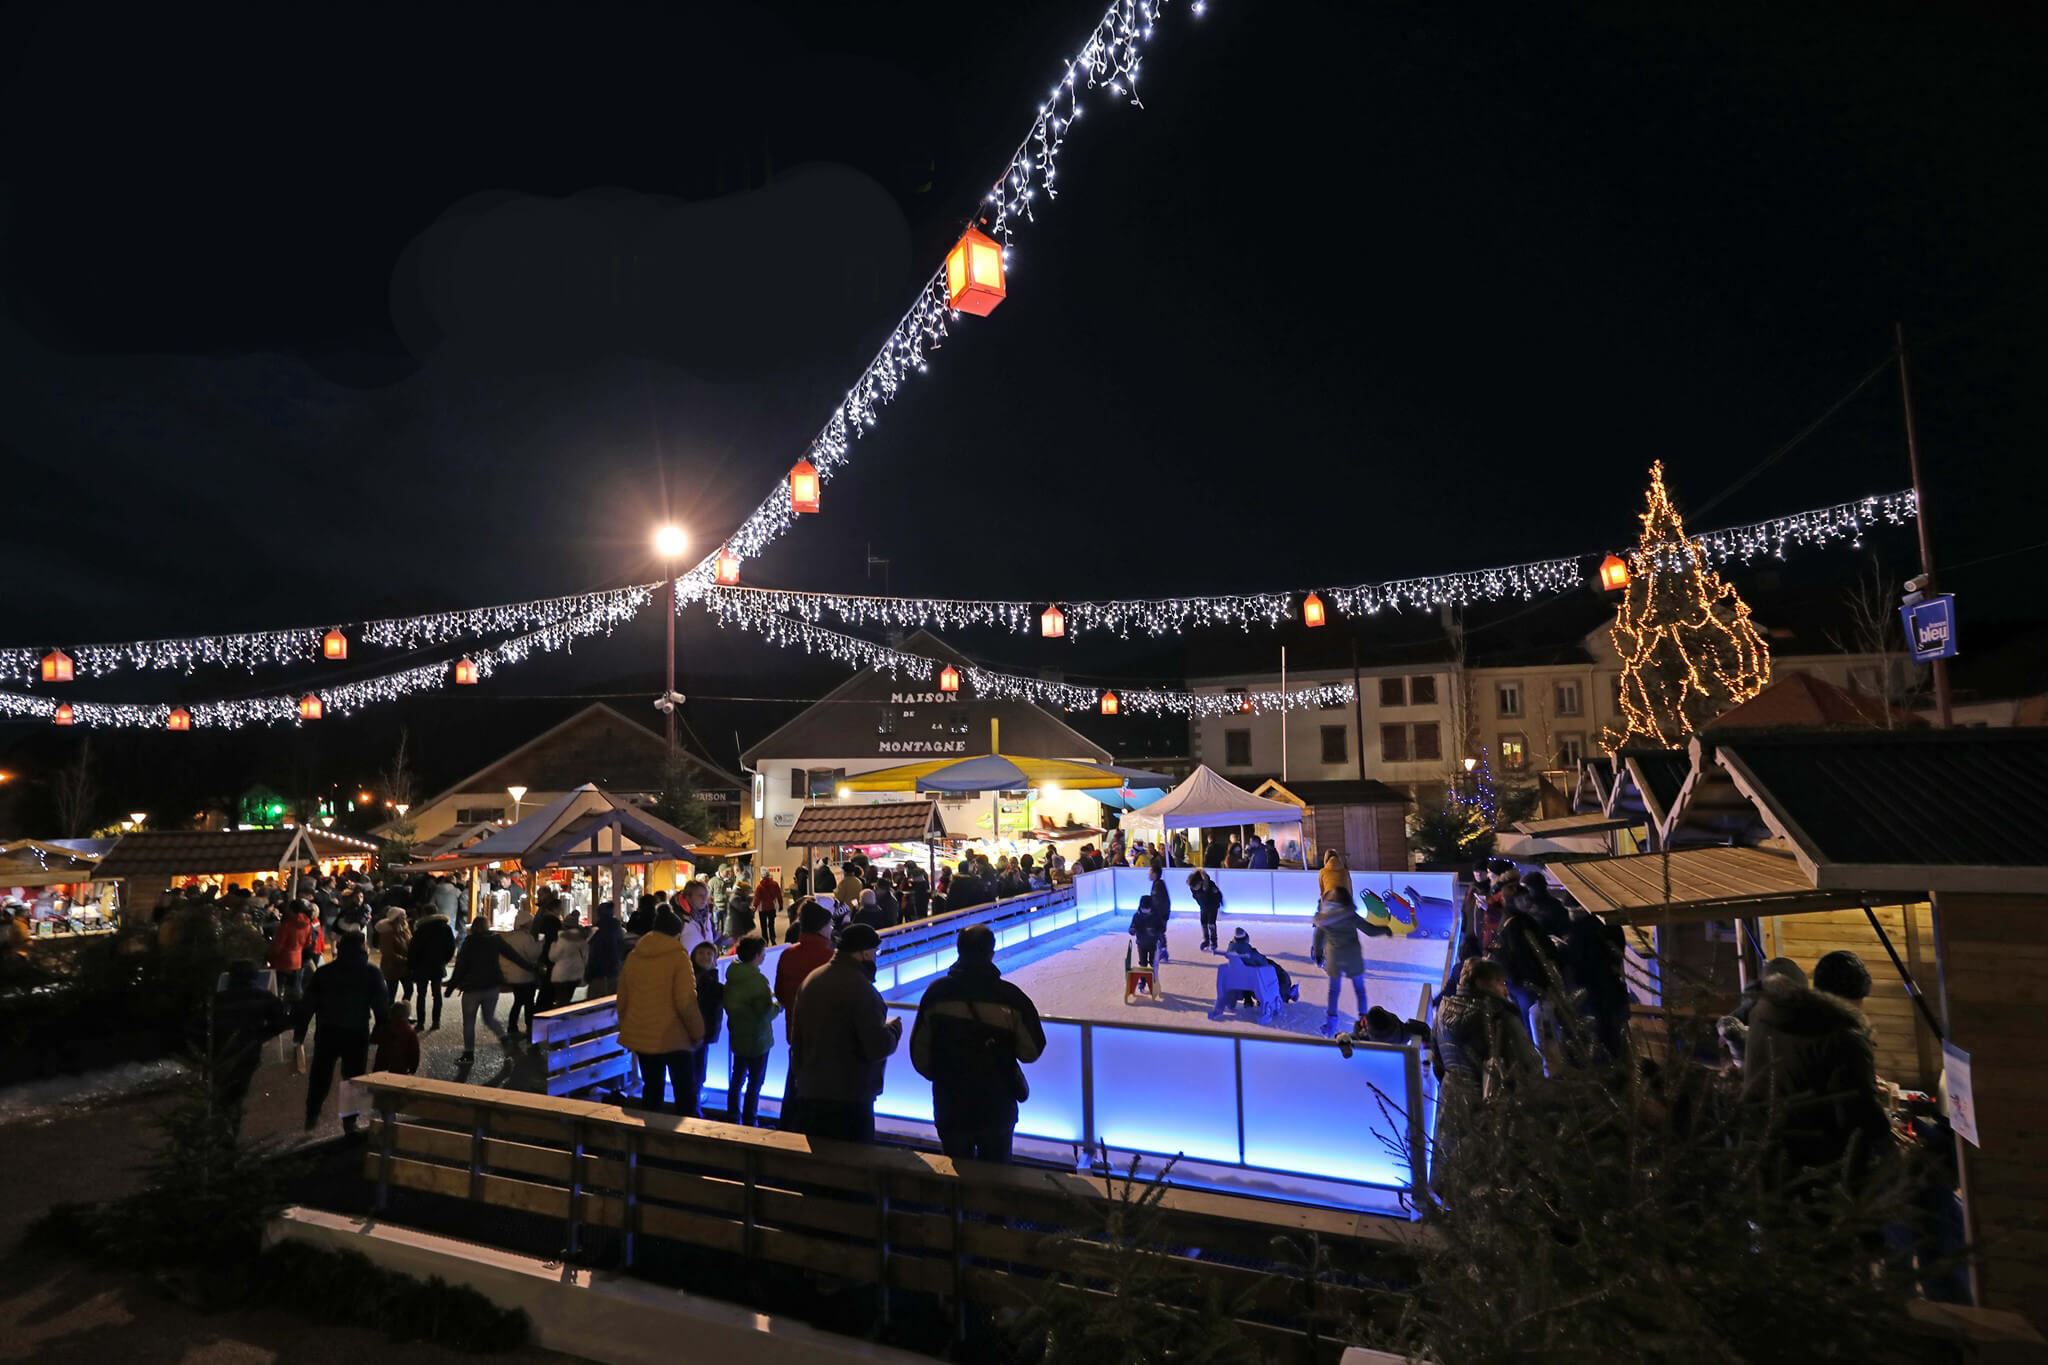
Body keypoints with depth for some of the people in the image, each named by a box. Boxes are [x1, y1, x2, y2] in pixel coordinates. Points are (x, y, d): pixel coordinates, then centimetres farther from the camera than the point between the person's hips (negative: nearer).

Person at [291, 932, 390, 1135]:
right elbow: (382, 1006, -5)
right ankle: (349, 1121, 7)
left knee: (320, 1075, 20)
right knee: (353, 1077, 7)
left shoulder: (323, 972, 4)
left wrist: (299, 1031, 9)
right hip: (357, 1033, -2)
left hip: (327, 1031, 2)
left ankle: (312, 1115, 23)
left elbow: (307, 1003, 3)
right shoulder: (372, 974, -3)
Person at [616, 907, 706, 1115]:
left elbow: (622, 999, 12)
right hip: (673, 1036, -5)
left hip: (641, 1035, 5)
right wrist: (697, 1033, -5)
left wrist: (626, 1029, 24)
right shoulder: (679, 956, -12)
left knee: (651, 1088, 17)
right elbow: (686, 1002, -17)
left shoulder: (633, 956, 5)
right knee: (685, 1090, 7)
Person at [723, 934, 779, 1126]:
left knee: (737, 1078, 21)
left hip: (736, 1035, 7)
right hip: (756, 1039, -7)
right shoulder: (757, 980, -26)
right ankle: (749, 1123, 15)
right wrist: (778, 1004, -4)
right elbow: (766, 1013, -24)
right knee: (755, 1082, 8)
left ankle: (732, 1118, 32)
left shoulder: (732, 975, -3)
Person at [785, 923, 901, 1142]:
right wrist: (894, 1029, -1)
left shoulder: (812, 979, 5)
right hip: (849, 1098, -7)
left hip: (809, 1093, 8)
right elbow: (878, 1048, -21)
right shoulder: (859, 987, -20)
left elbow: (796, 1037, 15)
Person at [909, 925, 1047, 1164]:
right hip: (997, 1104, -1)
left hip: (950, 1102, 1)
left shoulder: (937, 992, -11)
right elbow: (1031, 1051, -9)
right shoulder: (1009, 996, -15)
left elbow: (919, 1050, -2)